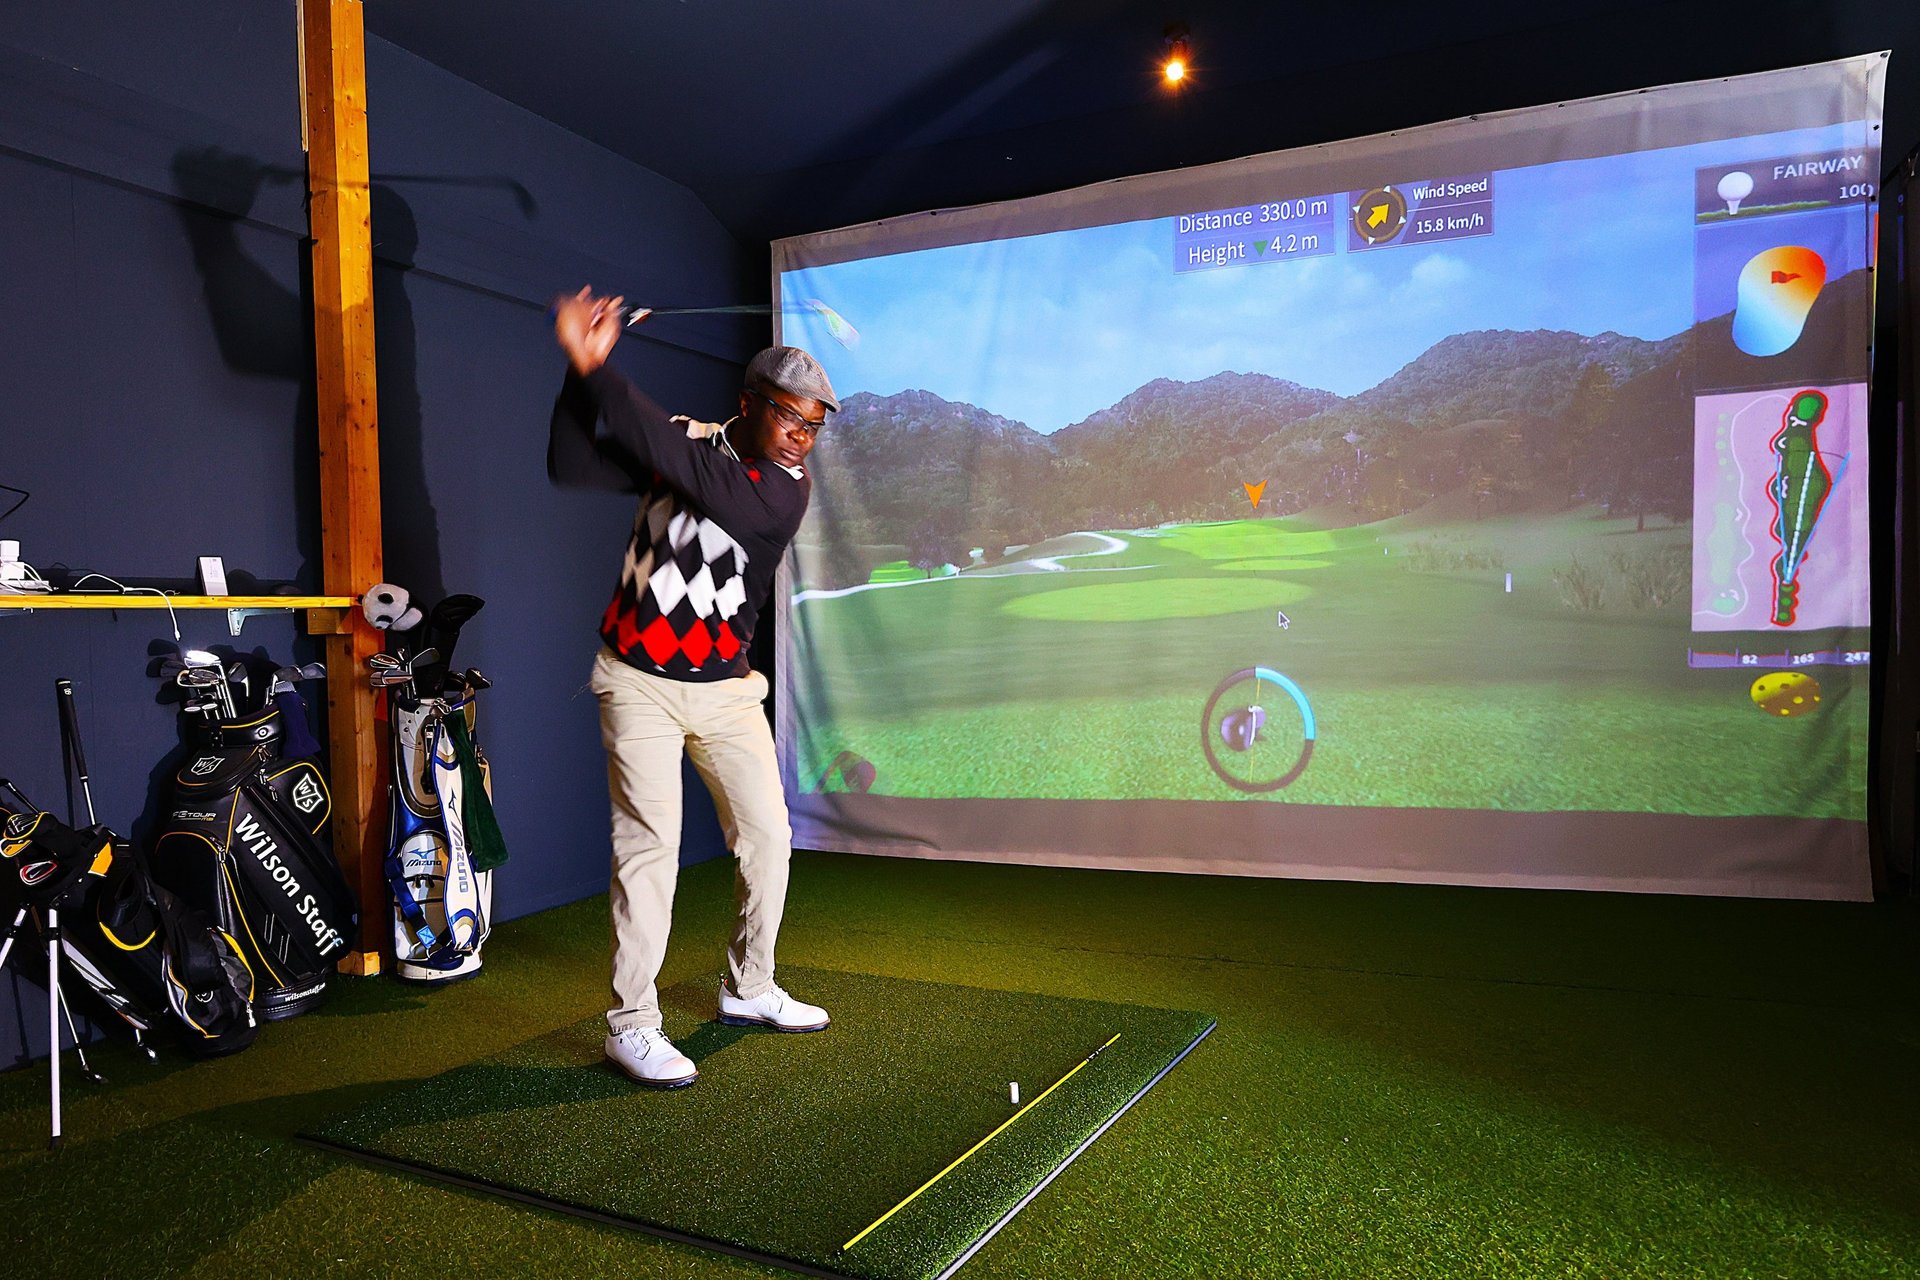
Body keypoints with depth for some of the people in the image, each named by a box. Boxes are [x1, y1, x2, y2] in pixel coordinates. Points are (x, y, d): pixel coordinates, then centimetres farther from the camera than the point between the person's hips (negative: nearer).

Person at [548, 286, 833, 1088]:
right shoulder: (687, 441, -3)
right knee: (650, 842, -7)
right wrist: (582, 369, -24)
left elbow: (678, 463, -23)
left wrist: (595, 369, -24)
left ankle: (749, 990, 28)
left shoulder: (786, 489, -9)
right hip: (639, 682, -2)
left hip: (725, 689, 2)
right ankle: (632, 1022, 4)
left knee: (767, 833, 7)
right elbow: (571, 466, -11)